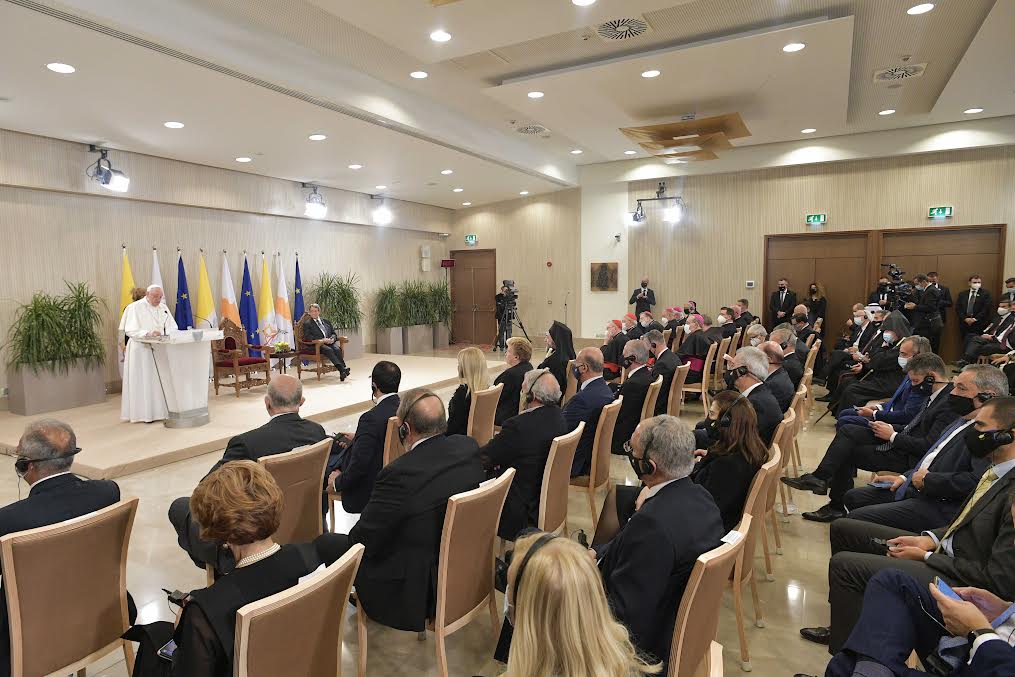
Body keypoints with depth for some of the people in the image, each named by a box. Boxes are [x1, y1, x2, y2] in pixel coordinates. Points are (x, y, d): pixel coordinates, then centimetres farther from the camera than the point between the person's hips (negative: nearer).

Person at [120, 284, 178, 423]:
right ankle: (144, 413, 3)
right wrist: (148, 333, -29)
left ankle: (160, 410, 7)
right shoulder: (135, 307, -6)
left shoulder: (163, 307, 9)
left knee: (159, 379, 3)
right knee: (143, 381, -2)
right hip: (141, 348, -5)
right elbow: (130, 330, -13)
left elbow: (172, 327, 7)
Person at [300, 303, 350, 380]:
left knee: (337, 349, -29)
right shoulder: (307, 323, 11)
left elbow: (334, 333, 22)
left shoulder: (326, 321, 25)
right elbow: (308, 337, -4)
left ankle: (342, 373, -40)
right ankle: (342, 369, -45)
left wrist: (332, 339, -4)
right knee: (329, 350, -34)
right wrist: (322, 340, -15)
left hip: (330, 342, 4)